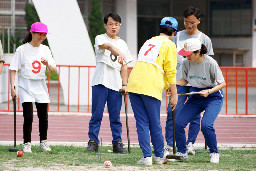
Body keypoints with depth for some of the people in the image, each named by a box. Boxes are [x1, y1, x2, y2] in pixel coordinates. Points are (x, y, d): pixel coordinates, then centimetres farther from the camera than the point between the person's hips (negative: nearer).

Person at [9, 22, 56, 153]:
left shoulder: (45, 49, 8)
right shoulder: (22, 50, -3)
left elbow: (54, 70, 2)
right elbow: (13, 69, -3)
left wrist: (47, 64, -20)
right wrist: (12, 87, -11)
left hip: (41, 86, 4)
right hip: (26, 86, -4)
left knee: (44, 117, 3)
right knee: (28, 116, -11)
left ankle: (43, 142, 18)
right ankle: (27, 143, -2)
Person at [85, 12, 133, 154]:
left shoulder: (122, 44, 16)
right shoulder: (100, 38, 1)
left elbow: (124, 66, 17)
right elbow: (108, 45, -22)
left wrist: (124, 84, 8)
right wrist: (119, 53, -42)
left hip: (116, 85, 3)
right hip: (100, 83, -3)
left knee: (115, 116, 3)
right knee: (96, 114, -3)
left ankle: (117, 143, 7)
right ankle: (93, 142, 1)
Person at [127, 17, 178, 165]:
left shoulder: (149, 42, 25)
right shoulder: (169, 45, 5)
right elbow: (171, 72, -3)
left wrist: (168, 87, 39)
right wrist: (174, 94, -1)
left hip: (133, 85, 5)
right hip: (150, 88, -5)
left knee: (142, 123, 3)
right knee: (155, 124, 5)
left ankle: (147, 156, -2)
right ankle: (159, 156, 16)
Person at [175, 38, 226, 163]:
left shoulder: (210, 63, -22)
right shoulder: (186, 63, -8)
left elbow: (222, 83, -13)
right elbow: (184, 80, 9)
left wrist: (209, 91, -29)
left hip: (213, 97, -5)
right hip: (195, 98, 5)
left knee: (206, 125, -27)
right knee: (178, 123, -9)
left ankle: (214, 153, -2)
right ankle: (182, 153, 10)